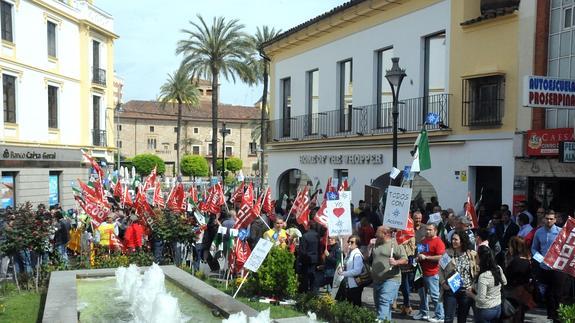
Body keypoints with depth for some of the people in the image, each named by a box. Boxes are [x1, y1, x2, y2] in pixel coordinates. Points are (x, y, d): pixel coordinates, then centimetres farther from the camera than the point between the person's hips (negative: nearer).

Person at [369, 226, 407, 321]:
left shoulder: (395, 244, -5)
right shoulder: (375, 244, 15)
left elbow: (405, 260, -9)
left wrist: (396, 262, -28)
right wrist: (370, 246, 3)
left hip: (390, 279, -8)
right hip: (376, 280, 8)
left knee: (384, 302, -21)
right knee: (378, 304, 13)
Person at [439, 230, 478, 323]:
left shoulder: (472, 254, -3)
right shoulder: (447, 253, -4)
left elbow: (477, 271, 2)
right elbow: (440, 270, -1)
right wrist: (443, 283, -12)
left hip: (466, 291, 1)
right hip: (450, 290, -1)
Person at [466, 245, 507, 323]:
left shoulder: (483, 277, -30)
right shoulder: (498, 269, -7)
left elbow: (481, 299, -27)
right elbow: (504, 283, 14)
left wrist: (470, 294, -10)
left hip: (485, 310, -7)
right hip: (498, 307, 7)